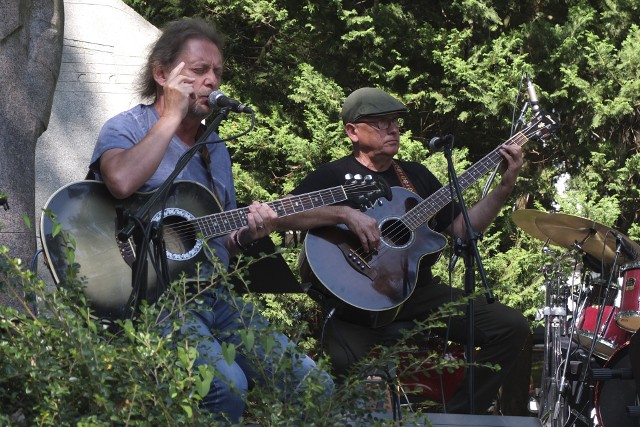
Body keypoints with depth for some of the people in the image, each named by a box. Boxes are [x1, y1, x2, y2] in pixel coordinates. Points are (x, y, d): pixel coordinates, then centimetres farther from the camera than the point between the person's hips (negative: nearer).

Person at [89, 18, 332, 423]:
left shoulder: (215, 147, 19)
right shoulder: (127, 128, -2)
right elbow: (122, 181, -28)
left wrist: (246, 234, -1)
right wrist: (173, 115, -15)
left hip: (215, 298, 7)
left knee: (316, 386, -7)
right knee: (227, 385, -32)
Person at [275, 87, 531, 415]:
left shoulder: (415, 175, 18)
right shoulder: (334, 176, 1)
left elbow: (462, 228, 17)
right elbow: (280, 215, -15)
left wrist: (506, 186, 6)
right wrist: (345, 214, -25)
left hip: (417, 292, 6)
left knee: (512, 327, -9)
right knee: (342, 363, -38)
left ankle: (457, 416, -1)